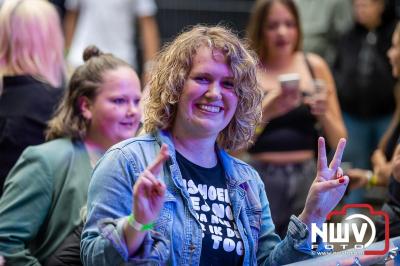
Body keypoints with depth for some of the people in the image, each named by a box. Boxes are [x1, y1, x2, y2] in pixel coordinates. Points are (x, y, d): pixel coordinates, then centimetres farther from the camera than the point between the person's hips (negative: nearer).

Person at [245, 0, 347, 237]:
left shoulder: (315, 66, 7)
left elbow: (339, 141, 11)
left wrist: (324, 113, -9)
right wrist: (267, 111, -22)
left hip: (306, 177, 2)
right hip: (261, 179, -2)